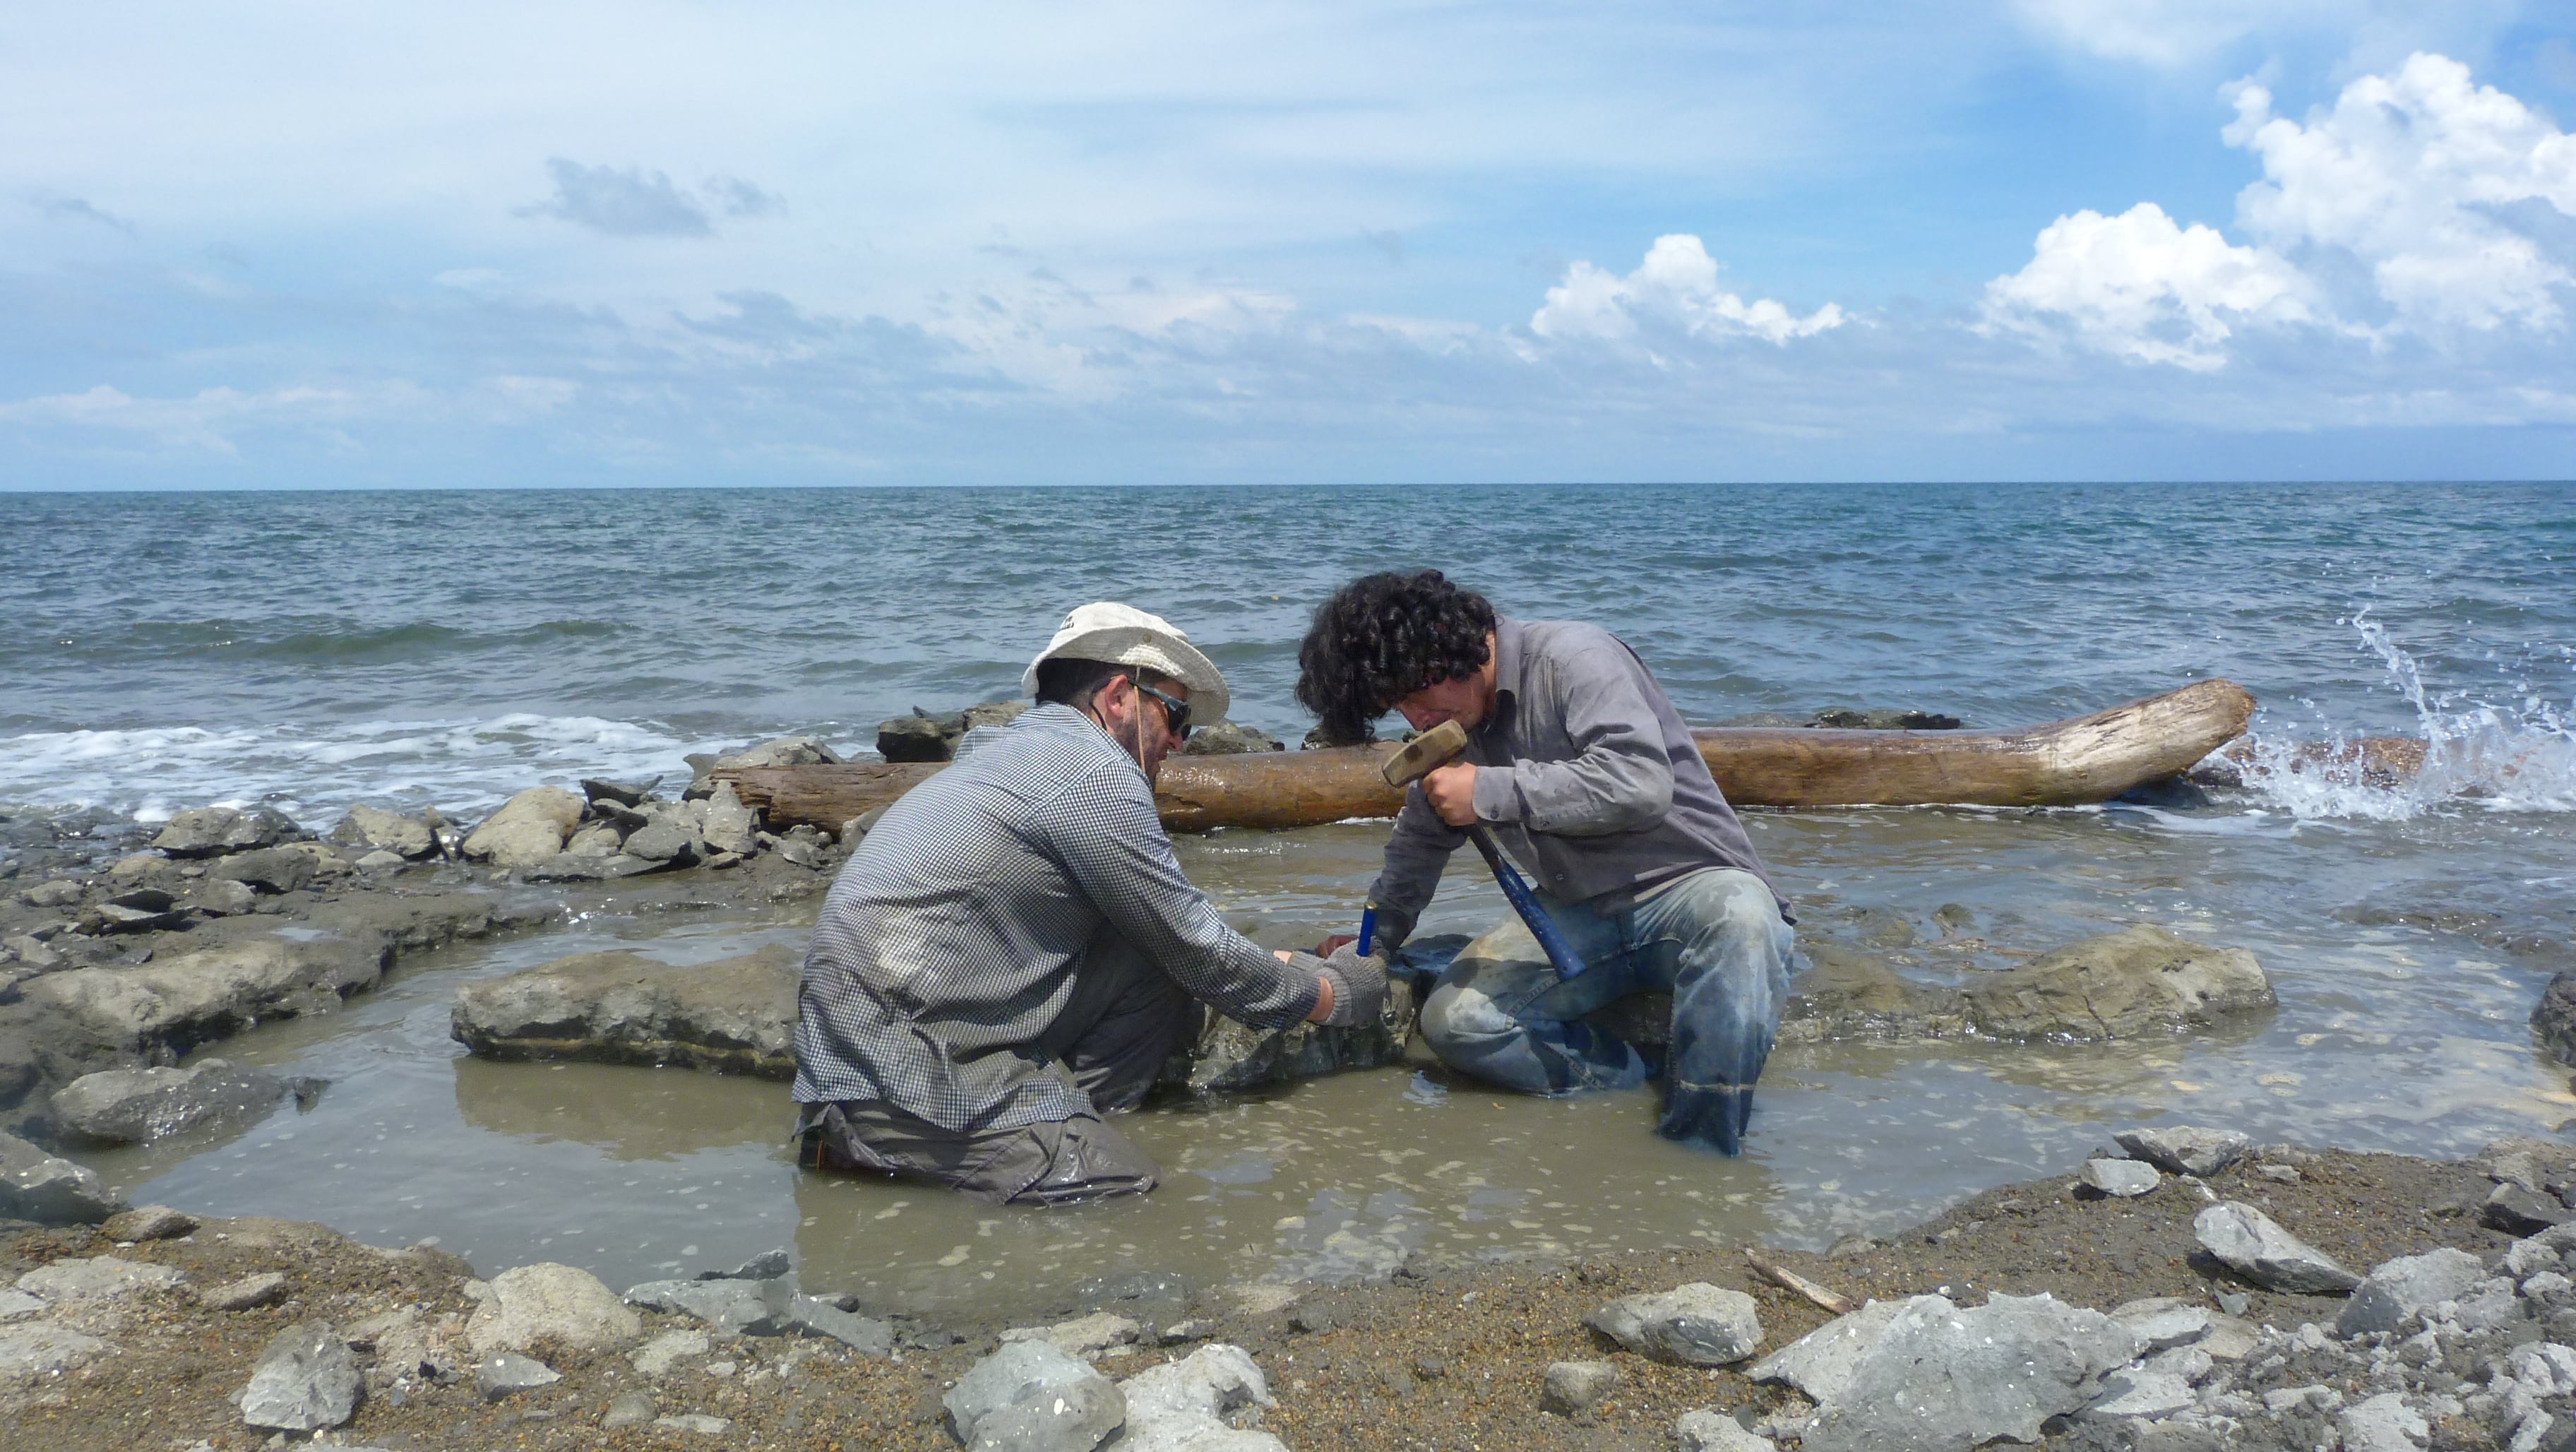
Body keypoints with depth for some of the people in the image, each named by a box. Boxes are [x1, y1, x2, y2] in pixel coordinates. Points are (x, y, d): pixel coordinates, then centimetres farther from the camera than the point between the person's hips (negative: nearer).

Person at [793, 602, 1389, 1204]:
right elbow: (1199, 952, -4)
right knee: (1123, 1190, -17)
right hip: (905, 1077, -10)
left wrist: (1281, 965, 27)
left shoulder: (1012, 752, 20)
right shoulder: (1093, 770, -10)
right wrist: (1338, 992, 10)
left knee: (1155, 978, 4)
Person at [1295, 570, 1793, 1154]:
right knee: (1453, 1021, -16)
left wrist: (1490, 791, -24)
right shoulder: (1451, 723, 9)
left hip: (1694, 886, -7)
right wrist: (1372, 946, 34)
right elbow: (1421, 839, 27)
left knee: (1738, 913, -43)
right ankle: (1651, 1079, -15)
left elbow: (1642, 785, -32)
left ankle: (1697, 1154, -33)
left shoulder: (1571, 658, -16)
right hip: (1580, 914, 7)